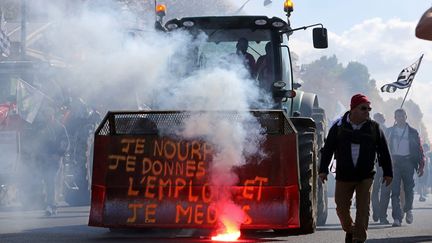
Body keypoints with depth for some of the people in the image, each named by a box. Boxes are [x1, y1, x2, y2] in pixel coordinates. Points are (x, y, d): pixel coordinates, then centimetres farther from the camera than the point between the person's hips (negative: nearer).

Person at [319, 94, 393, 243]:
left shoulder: (374, 127, 1)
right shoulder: (339, 126, 0)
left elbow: (384, 151, 7)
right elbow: (327, 149, 5)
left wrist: (387, 172, 6)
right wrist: (323, 170, 0)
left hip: (366, 176, -1)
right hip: (343, 176, 1)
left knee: (363, 209, -6)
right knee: (341, 208, 6)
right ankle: (350, 230, 32)